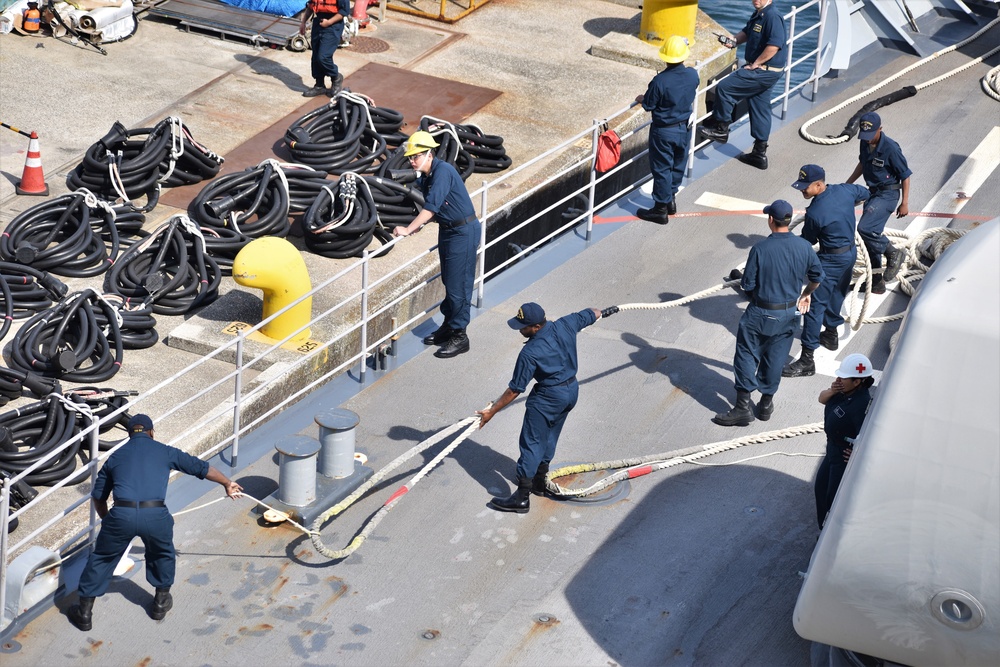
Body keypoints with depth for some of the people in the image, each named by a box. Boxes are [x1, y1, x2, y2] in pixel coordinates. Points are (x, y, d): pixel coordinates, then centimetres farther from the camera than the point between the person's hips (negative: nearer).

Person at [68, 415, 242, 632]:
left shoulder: (116, 456, 21)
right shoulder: (164, 452, 19)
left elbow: (98, 497, 25)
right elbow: (200, 467, 29)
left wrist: (109, 521, 41)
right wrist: (227, 483, 45)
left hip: (121, 515, 0)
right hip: (155, 515, 0)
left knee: (101, 558, 20)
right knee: (163, 554, 30)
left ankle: (84, 612, 23)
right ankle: (161, 601, 40)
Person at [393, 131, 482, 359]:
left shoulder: (443, 171, -23)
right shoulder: (425, 177, 5)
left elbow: (432, 206, -29)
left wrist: (408, 230, -29)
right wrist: (419, 224, -1)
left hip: (463, 232, -9)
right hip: (447, 229, 9)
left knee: (458, 284, -5)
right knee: (448, 281, 18)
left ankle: (459, 336, 2)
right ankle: (448, 326, 31)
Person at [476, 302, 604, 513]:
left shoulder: (530, 353, -25)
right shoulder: (566, 325, -10)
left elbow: (515, 390, -17)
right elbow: (593, 314, 11)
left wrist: (491, 411, -7)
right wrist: (596, 313, 37)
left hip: (547, 397, -8)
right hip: (572, 390, 8)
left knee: (531, 443, -2)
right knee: (549, 438, 24)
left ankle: (522, 497, -3)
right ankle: (539, 481, 38)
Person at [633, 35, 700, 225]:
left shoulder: (660, 81, -27)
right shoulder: (693, 75, -11)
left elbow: (648, 105, -16)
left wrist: (641, 99, 5)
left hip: (663, 131, -5)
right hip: (684, 128, 5)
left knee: (662, 169, 7)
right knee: (678, 165, 22)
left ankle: (661, 209, 16)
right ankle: (671, 198, 37)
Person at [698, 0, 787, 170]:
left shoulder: (772, 17, -21)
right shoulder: (758, 14, 10)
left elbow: (774, 45, -29)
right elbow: (747, 32, 25)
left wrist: (755, 64, -21)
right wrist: (734, 41, 4)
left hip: (764, 71, -10)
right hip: (763, 72, 10)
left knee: (724, 88, -8)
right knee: (760, 110, 15)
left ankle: (721, 129, 7)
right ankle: (760, 154, 24)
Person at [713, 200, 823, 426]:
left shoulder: (760, 249, -20)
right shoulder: (804, 247, -8)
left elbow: (747, 285, -14)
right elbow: (817, 277, 7)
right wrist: (806, 294, 26)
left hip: (761, 314, -4)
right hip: (789, 314, 4)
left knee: (747, 355, 7)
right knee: (775, 357, 17)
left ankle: (742, 407, 6)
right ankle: (766, 404, 27)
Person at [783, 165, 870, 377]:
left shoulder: (815, 213, -27)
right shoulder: (844, 190, -8)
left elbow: (808, 241, -9)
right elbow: (864, 194, 14)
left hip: (831, 260, -9)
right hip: (851, 252, 9)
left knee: (815, 305, -6)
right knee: (836, 296, 29)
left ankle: (807, 361, -7)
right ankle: (831, 334, 50)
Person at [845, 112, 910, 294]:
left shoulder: (890, 148, -21)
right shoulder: (865, 143, 0)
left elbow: (905, 175, -14)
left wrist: (904, 203, -13)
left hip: (887, 194, -8)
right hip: (873, 192, 8)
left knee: (865, 228, -25)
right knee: (870, 235, 11)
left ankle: (893, 253, -3)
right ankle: (877, 283, 21)